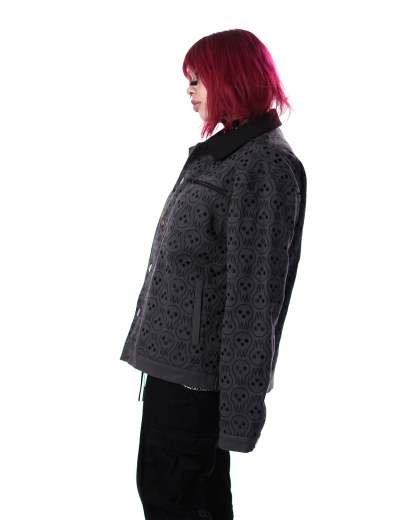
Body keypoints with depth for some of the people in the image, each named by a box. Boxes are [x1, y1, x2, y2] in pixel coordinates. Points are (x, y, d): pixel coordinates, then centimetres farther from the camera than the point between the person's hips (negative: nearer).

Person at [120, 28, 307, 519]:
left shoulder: (266, 163, -15)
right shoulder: (223, 150, 15)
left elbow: (256, 294, -19)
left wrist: (239, 408, -20)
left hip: (199, 371, -9)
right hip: (178, 357, 9)